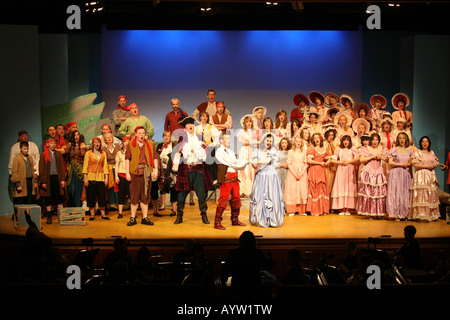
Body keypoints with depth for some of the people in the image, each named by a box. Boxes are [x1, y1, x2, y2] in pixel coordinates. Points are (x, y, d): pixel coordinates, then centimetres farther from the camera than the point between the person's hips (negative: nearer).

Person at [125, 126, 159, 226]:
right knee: (134, 195, 0)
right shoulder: (131, 145, 6)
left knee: (145, 196, 6)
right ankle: (133, 218, 7)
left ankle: (145, 218, 12)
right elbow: (127, 159, 3)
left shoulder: (150, 144, 12)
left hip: (147, 173, 2)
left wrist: (156, 170, 1)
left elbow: (155, 157, 11)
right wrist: (127, 173, -4)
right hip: (135, 173, -2)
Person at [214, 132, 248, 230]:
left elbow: (236, 163, 17)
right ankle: (217, 222, -8)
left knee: (236, 197, 10)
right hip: (226, 177, -8)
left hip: (234, 177, 8)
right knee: (224, 198, -11)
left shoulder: (230, 151, 22)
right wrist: (245, 161, 0)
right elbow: (231, 162, -10)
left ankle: (235, 220, 21)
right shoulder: (220, 151, -5)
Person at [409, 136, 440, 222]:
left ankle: (432, 214, 8)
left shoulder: (432, 152, 17)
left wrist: (433, 166, -7)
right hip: (421, 176, -6)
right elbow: (415, 164, -10)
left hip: (431, 176, 6)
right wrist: (427, 166, -13)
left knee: (432, 195, 4)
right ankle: (421, 215, -11)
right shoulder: (417, 152, -1)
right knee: (421, 194, -11)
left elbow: (436, 163, 16)